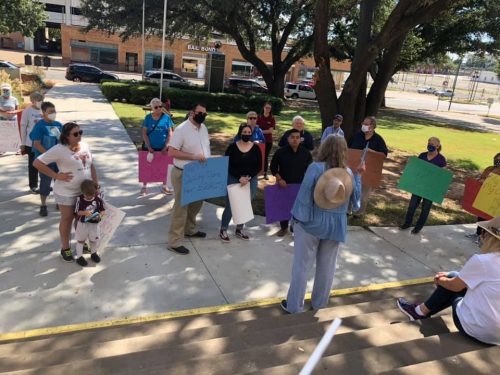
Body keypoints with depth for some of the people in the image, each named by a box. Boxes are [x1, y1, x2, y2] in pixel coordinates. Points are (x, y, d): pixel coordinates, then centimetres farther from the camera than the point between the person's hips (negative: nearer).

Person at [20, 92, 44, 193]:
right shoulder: (27, 111, -8)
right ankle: (33, 186, 19)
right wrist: (23, 144, -4)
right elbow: (23, 128, -5)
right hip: (32, 143, -4)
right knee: (33, 165, 7)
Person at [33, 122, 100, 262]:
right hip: (66, 193, -5)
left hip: (85, 191, 6)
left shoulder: (85, 146, 2)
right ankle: (65, 248, 28)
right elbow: (37, 163, -15)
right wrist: (57, 176, -19)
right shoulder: (59, 149, -17)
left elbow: (91, 166, 12)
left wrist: (96, 182, 4)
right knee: (67, 219, 10)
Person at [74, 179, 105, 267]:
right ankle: (79, 256, 28)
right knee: (81, 240, 14)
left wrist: (100, 215, -24)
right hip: (82, 223, -1)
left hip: (95, 223, 2)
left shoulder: (98, 198, -12)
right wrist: (85, 212, -29)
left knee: (94, 240, 17)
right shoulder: (80, 199, -15)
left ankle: (93, 253, 41)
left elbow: (103, 210, -4)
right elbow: (77, 211, -10)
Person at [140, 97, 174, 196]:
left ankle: (164, 187, 27)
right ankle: (144, 186, 25)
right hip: (149, 147, 0)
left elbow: (170, 133, -5)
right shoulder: (148, 117, -5)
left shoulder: (166, 117, -6)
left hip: (162, 148, 0)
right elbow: (144, 134, -6)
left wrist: (166, 147, -12)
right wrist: (149, 148, -13)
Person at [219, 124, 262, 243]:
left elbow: (258, 166, -1)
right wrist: (240, 177, -16)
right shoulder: (232, 147, -5)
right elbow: (228, 165, -7)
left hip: (250, 181, 3)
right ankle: (223, 230, 12)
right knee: (230, 206, -4)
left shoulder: (256, 148, 1)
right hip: (233, 180, -3)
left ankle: (239, 229, 27)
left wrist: (248, 177, -15)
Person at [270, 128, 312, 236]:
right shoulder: (280, 152, -9)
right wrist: (279, 179, -11)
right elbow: (273, 167, -1)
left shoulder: (306, 152, -4)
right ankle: (283, 227, 28)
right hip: (284, 184, 0)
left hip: (300, 185, 0)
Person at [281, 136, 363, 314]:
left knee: (302, 265, 8)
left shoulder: (315, 168, -15)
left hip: (312, 222, -3)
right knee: (326, 266, 17)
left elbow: (304, 194, -16)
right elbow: (355, 198, 9)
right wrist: (359, 175, 13)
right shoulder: (349, 173, -3)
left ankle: (294, 305, 17)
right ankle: (319, 303, 31)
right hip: (335, 225, 4)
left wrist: (298, 217, -6)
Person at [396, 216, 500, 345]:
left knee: (451, 283, 11)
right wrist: (449, 276, 18)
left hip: (475, 330, -7)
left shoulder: (481, 260, -20)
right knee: (455, 277, 16)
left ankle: (421, 311, 25)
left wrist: (439, 280, 15)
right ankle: (422, 310, 27)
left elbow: (455, 286, -5)